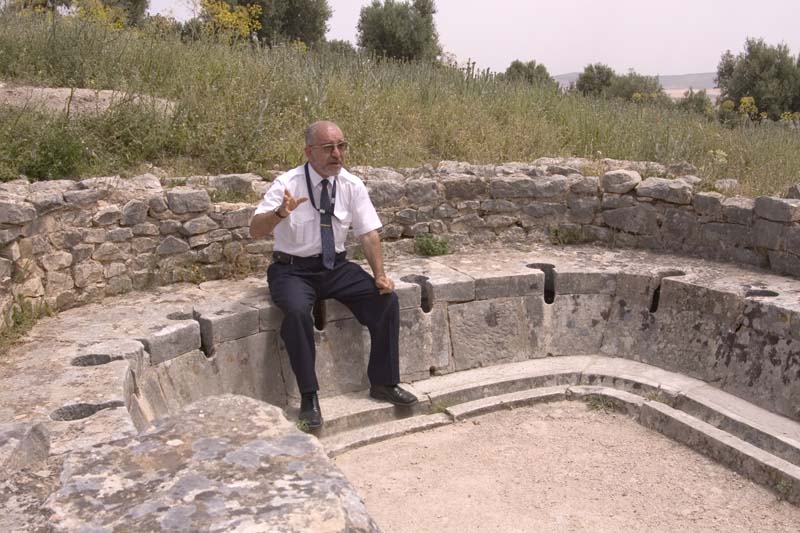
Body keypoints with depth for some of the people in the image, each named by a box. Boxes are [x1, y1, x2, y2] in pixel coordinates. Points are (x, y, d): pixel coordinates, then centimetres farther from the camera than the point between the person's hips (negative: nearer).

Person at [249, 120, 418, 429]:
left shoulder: (352, 185, -2)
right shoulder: (287, 183, -13)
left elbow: (368, 233, 1)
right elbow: (255, 231, -21)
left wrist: (379, 274, -12)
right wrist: (280, 212, -42)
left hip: (336, 267, 4)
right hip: (292, 270, -4)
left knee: (387, 299, -14)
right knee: (297, 311, -34)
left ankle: (383, 383, 1)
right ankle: (309, 397, -18)